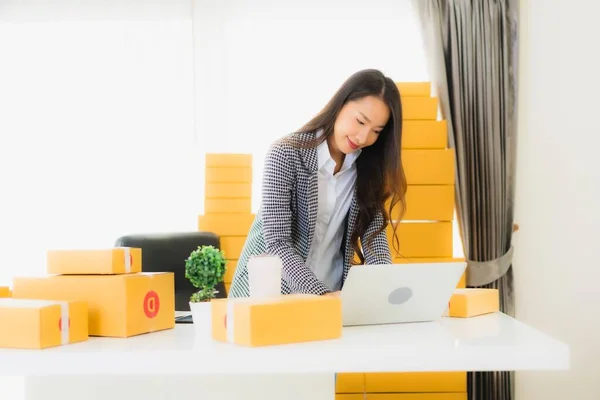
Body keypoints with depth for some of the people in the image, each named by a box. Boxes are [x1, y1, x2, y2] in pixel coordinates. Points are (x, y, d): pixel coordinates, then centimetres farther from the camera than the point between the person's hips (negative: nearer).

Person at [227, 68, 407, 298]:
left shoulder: (368, 166, 1)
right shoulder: (286, 154, -14)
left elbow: (374, 231, -2)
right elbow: (277, 242, -19)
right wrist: (320, 293, -30)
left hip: (333, 292, 4)